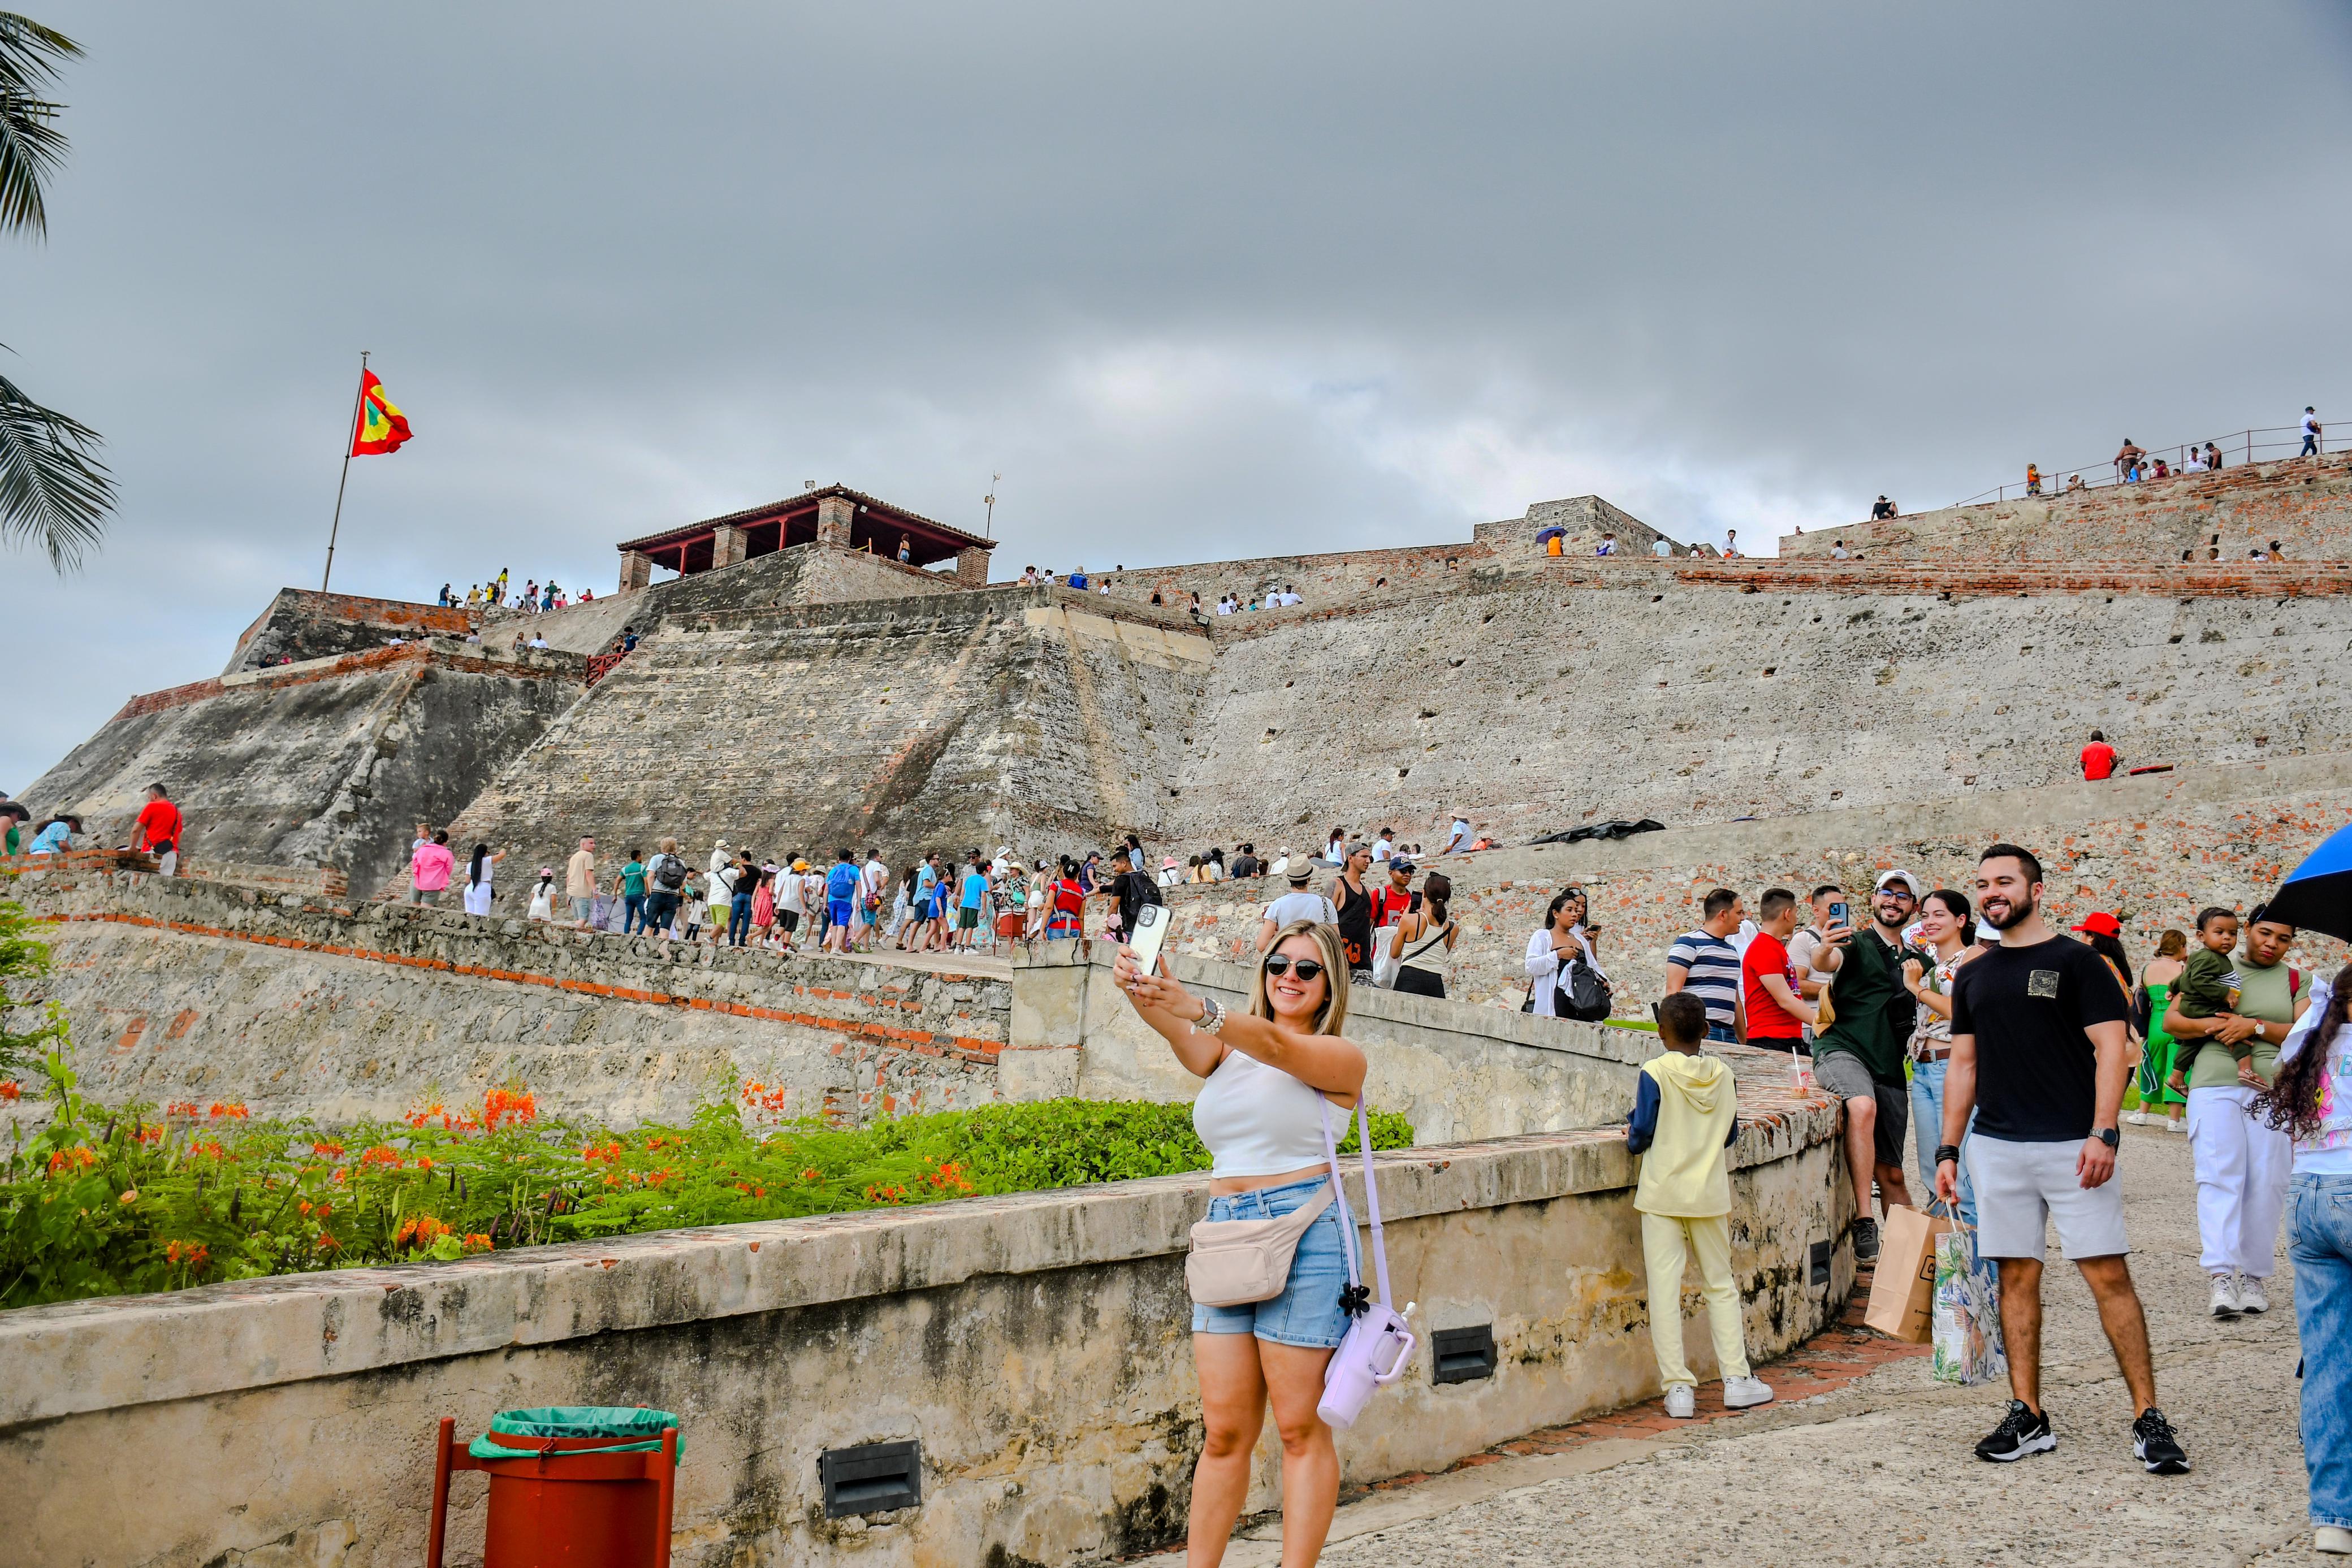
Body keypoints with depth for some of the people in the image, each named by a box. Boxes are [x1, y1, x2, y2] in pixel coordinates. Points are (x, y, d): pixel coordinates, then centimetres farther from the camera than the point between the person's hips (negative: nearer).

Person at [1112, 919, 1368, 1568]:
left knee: (1300, 1429, 1)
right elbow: (1185, 1040, -10)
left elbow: (1275, 1046, -20)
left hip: (1302, 1233, -4)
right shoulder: (1227, 1047, 13)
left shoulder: (1340, 1057, 0)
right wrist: (1143, 994, -33)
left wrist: (1197, 1007, -38)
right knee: (1224, 1432, 8)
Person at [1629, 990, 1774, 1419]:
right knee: (1720, 1286, 16)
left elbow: (1641, 1134, -11)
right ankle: (1736, 1378, 17)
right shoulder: (1722, 1073, 2)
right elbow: (1730, 1134, 10)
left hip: (1663, 1196, -4)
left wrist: (1632, 1138, 11)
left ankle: (1678, 1388, -1)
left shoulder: (1655, 1073, -10)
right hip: (1711, 1195, 4)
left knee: (1664, 1289, 0)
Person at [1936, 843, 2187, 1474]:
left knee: (2109, 1277, -5)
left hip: (2072, 1145, -5)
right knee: (2017, 1278, 7)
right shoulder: (1973, 976, 13)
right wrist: (1948, 1150, 11)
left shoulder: (2075, 961, -2)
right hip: (1996, 1146, 5)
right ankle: (2028, 1417, 14)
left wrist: (2103, 1133, -18)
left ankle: (2149, 1418, 5)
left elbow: (2112, 1050, -7)